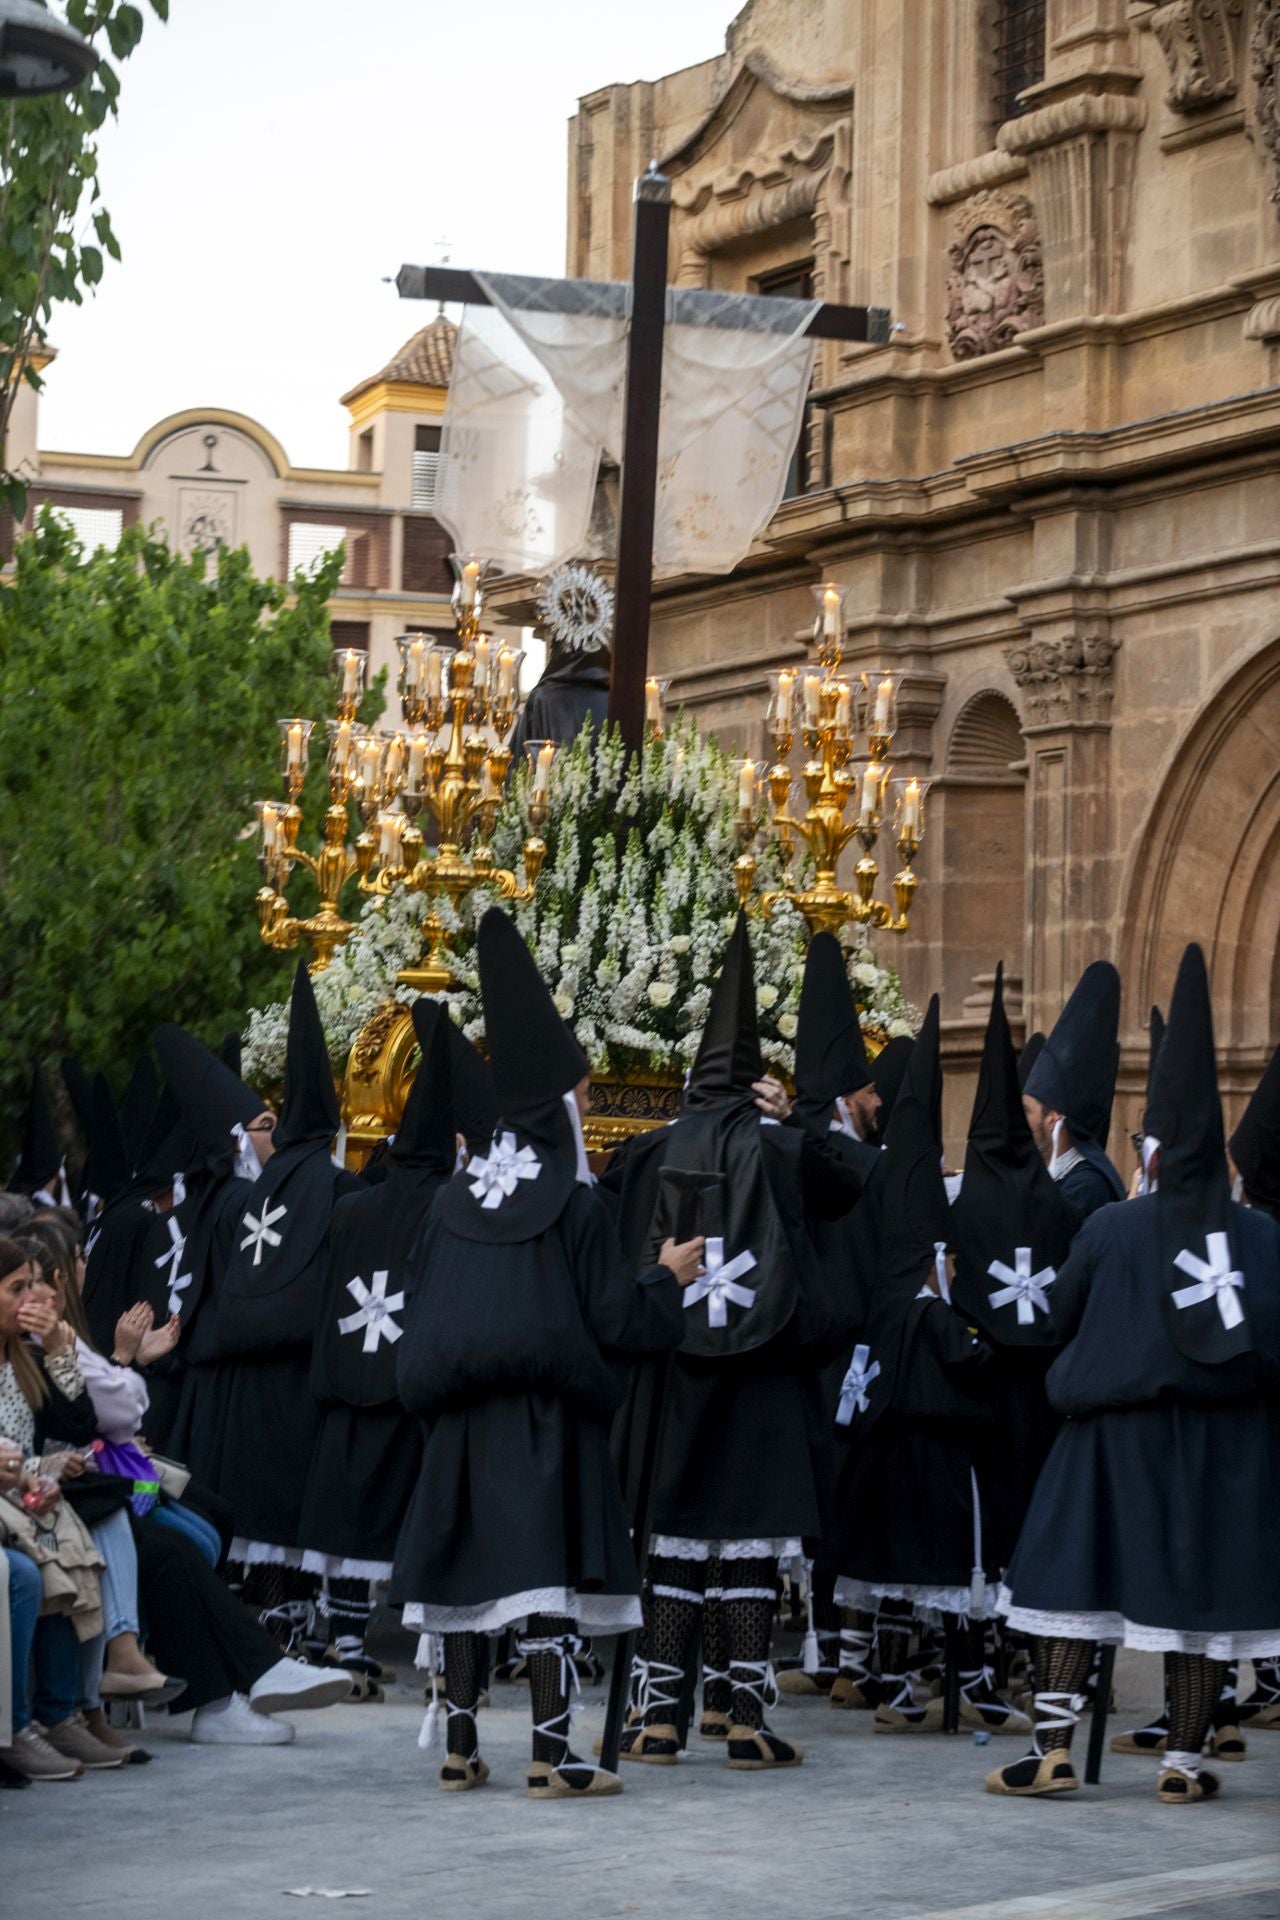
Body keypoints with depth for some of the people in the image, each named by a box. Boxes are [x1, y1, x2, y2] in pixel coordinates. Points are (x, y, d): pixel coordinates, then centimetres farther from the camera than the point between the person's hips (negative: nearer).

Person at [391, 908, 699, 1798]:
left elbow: (425, 1314, 12)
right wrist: (669, 1277, 7)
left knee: (470, 1565, 10)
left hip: (462, 1415, 6)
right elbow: (618, 1319, -9)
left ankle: (461, 1748, 15)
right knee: (549, 1566, -4)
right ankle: (552, 1754, -6)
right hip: (547, 1414, -6)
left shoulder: (460, 1195, 8)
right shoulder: (575, 1203, -9)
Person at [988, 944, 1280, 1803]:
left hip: (1117, 1430, -1)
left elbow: (1063, 1316, 6)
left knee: (1075, 1577, 5)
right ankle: (1184, 1762, 9)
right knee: (1203, 1593, 6)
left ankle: (1054, 1749, -1)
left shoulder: (1111, 1227, -3)